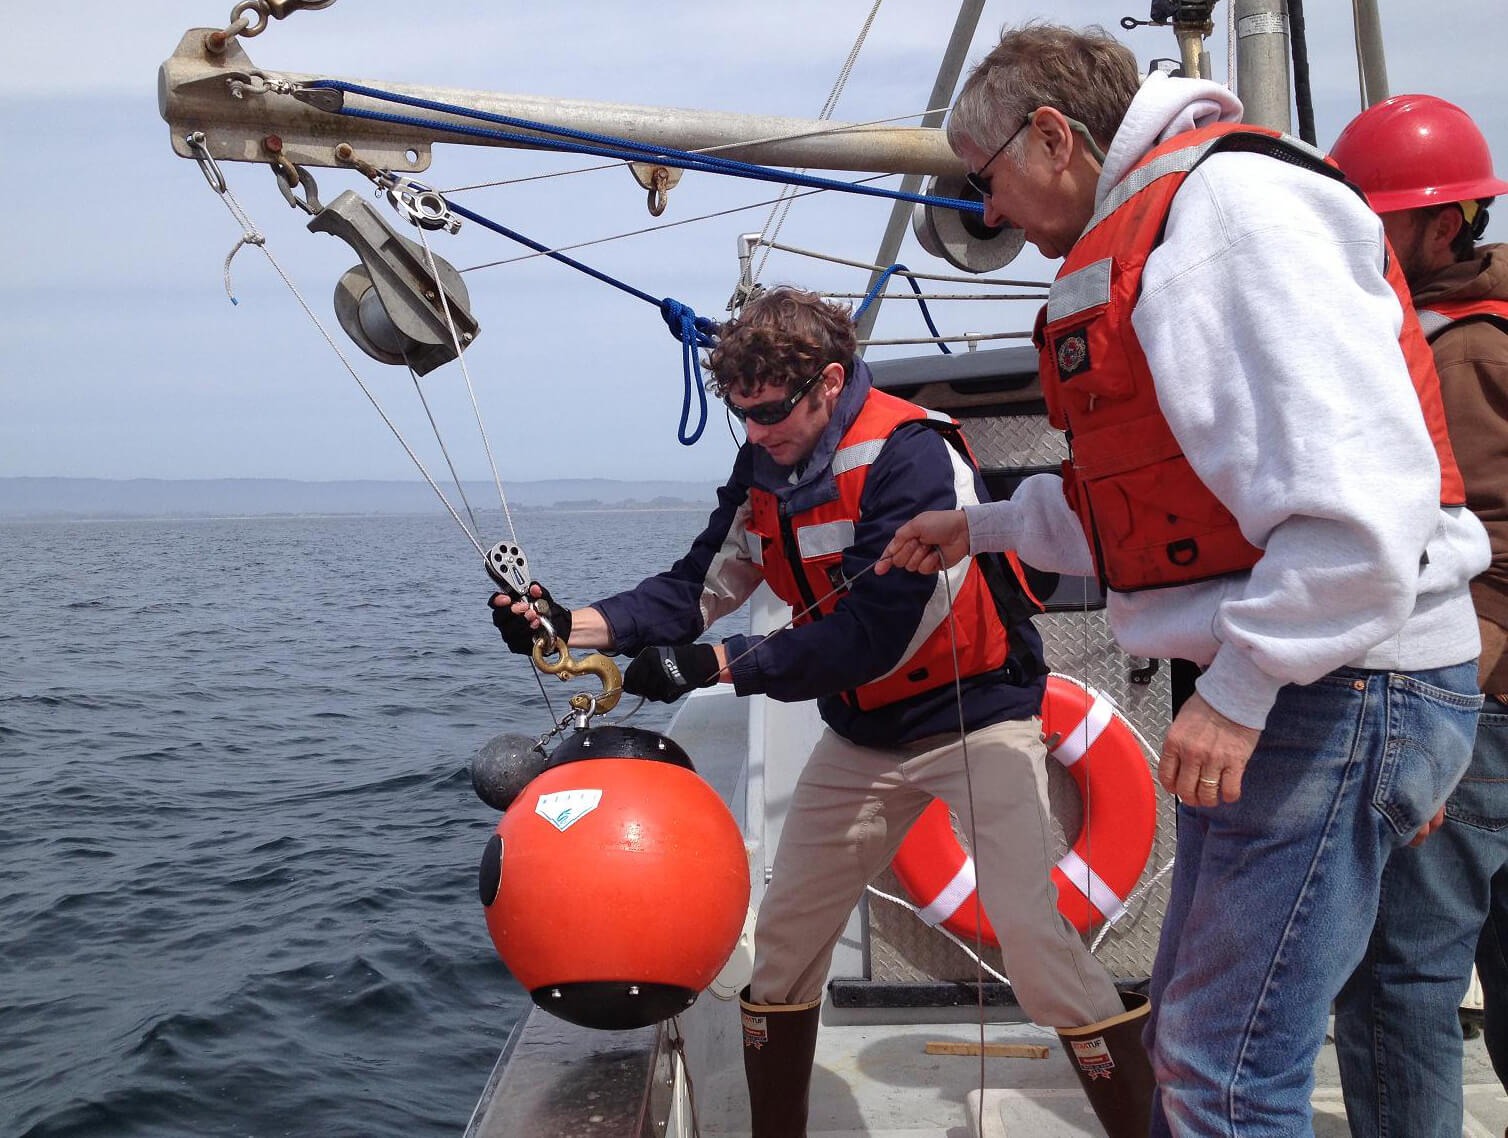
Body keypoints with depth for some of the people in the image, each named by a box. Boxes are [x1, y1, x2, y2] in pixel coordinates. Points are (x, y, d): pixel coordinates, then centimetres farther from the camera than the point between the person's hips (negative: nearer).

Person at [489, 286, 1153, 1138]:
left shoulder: (910, 457, -25)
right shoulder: (764, 470, -2)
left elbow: (873, 634, -28)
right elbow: (698, 588, -1)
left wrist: (711, 665, -27)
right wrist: (574, 624, -16)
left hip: (976, 715, -7)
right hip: (865, 733, 7)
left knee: (1030, 928, -16)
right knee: (785, 936, 7)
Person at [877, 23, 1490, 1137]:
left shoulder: (1231, 201, -15)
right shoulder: (1141, 235, 19)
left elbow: (1363, 488, -26)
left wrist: (1241, 685, -23)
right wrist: (983, 524, 32)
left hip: (1337, 685, -11)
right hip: (1264, 689, 11)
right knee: (1192, 1035, 20)